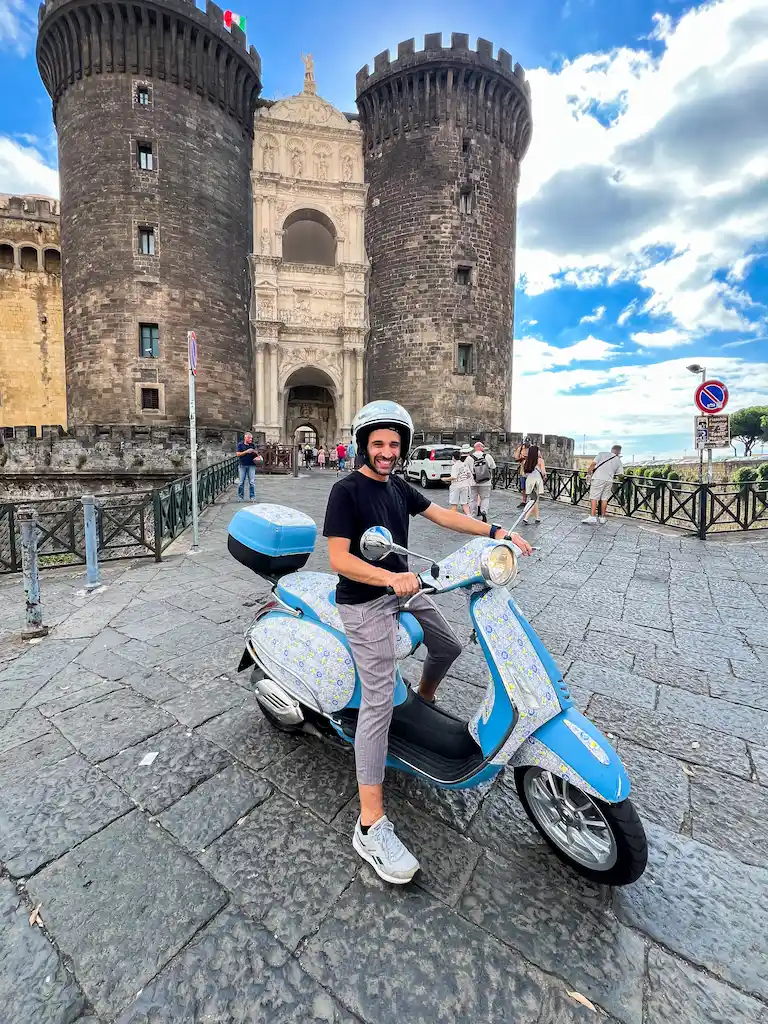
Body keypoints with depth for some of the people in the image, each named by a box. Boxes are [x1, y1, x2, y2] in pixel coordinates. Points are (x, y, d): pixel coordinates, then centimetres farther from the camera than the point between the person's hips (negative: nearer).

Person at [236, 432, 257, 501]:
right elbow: (238, 454, -5)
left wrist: (254, 451, -7)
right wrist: (246, 452, -14)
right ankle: (241, 496, 15)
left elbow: (257, 453, 15)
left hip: (251, 465, 2)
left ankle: (252, 497, 5)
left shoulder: (252, 445, 10)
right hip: (242, 465, -1)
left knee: (252, 482, -2)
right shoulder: (240, 445, 3)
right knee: (241, 482, 4)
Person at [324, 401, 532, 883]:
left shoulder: (399, 486, 10)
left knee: (449, 646, 17)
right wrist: (389, 578, -35)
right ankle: (371, 825, -1)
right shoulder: (347, 490, -15)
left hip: (403, 587, 8)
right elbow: (338, 558, -21)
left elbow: (443, 515, 7)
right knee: (379, 700, -11)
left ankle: (423, 705, 46)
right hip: (364, 603, -8)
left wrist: (495, 531, -2)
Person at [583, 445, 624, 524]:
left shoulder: (602, 454, 6)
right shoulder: (618, 461, 14)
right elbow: (620, 474, 12)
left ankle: (593, 517, -11)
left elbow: (593, 463, -3)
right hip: (609, 480, 3)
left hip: (598, 478, -3)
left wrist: (589, 471, 12)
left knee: (594, 497, -3)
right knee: (604, 498, 10)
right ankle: (602, 517, 15)